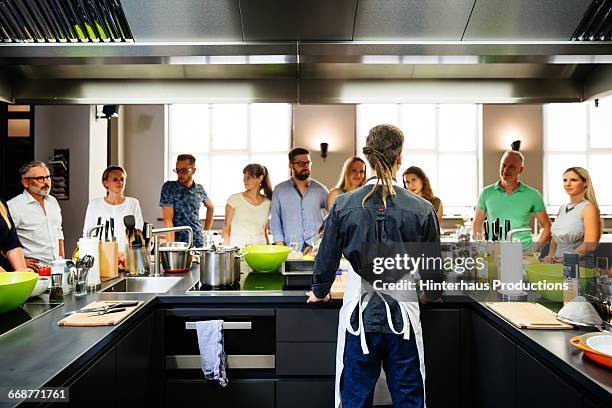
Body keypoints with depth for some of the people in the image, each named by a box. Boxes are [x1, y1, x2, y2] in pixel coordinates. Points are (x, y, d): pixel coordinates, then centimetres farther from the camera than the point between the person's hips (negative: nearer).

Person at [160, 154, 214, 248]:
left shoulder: (199, 189, 6)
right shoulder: (169, 187, -6)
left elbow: (210, 207, 24)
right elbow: (168, 220, -12)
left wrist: (206, 231, 15)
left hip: (199, 243, 4)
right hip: (178, 243, -3)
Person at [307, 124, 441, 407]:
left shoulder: (343, 205, -7)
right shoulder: (422, 210, -7)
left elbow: (327, 257, 2)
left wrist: (319, 292, 21)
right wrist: (430, 295, 25)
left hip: (359, 315, 0)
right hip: (403, 316, 0)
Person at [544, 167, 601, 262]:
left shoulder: (589, 208, -6)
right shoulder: (563, 208, 12)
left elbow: (590, 245, -14)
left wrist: (562, 260, -15)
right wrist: (550, 255, 4)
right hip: (557, 264, 5)